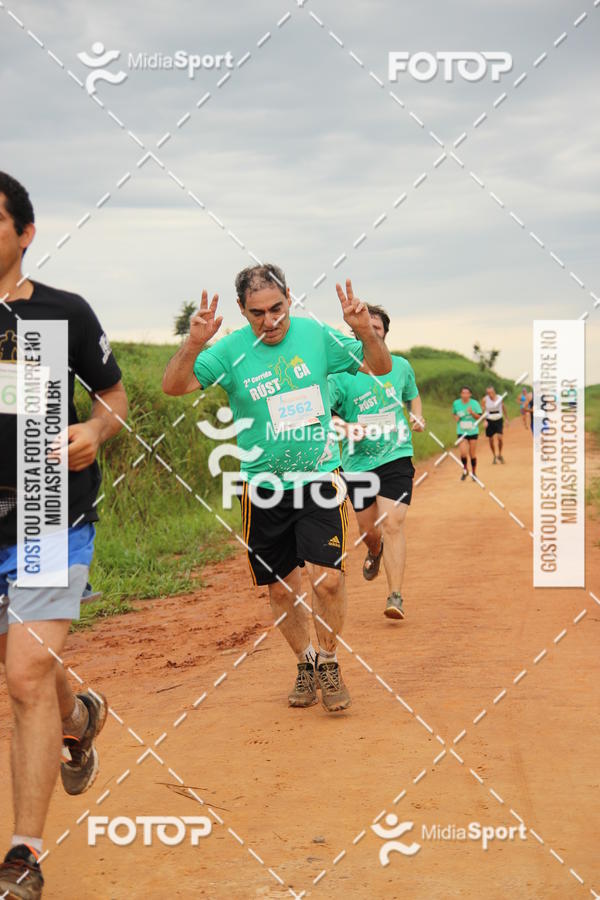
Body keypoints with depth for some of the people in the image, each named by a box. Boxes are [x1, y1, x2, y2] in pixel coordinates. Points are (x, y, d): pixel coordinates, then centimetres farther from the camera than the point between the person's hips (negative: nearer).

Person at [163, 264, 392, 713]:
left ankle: (328, 663, 11)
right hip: (264, 487, 1)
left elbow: (380, 366, 6)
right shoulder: (231, 350, -7)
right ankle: (306, 664, 31)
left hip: (320, 478, 0)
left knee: (328, 578, -13)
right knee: (282, 588, 7)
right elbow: (173, 386, -16)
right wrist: (194, 343, -33)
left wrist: (366, 331, -14)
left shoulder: (316, 335, -2)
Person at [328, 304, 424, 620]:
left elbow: (413, 396, 25)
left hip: (396, 457, 0)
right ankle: (375, 552, 51)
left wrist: (417, 417, 4)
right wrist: (345, 426, -33)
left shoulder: (401, 366, 5)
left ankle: (395, 596, -12)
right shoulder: (341, 373, -7)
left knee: (392, 523, -15)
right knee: (368, 529, 13)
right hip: (357, 462, 0)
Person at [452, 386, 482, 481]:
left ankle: (473, 473, 26)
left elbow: (479, 417, -3)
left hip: (473, 431, 0)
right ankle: (465, 470, 11)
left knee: (472, 454, 6)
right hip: (461, 432, 0)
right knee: (463, 453, -15)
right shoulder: (456, 403, -1)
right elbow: (454, 414, 16)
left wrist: (472, 413, -21)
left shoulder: (474, 403, -6)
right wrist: (456, 418, -6)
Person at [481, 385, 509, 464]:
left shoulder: (500, 398, -1)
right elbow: (482, 411, -5)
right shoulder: (485, 400, -8)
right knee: (491, 440, 4)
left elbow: (504, 409, 12)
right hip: (489, 421, 0)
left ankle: (499, 454, 8)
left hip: (499, 420, 0)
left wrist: (507, 419, 15)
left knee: (500, 437, -14)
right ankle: (495, 457, 21)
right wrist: (484, 421, -18)